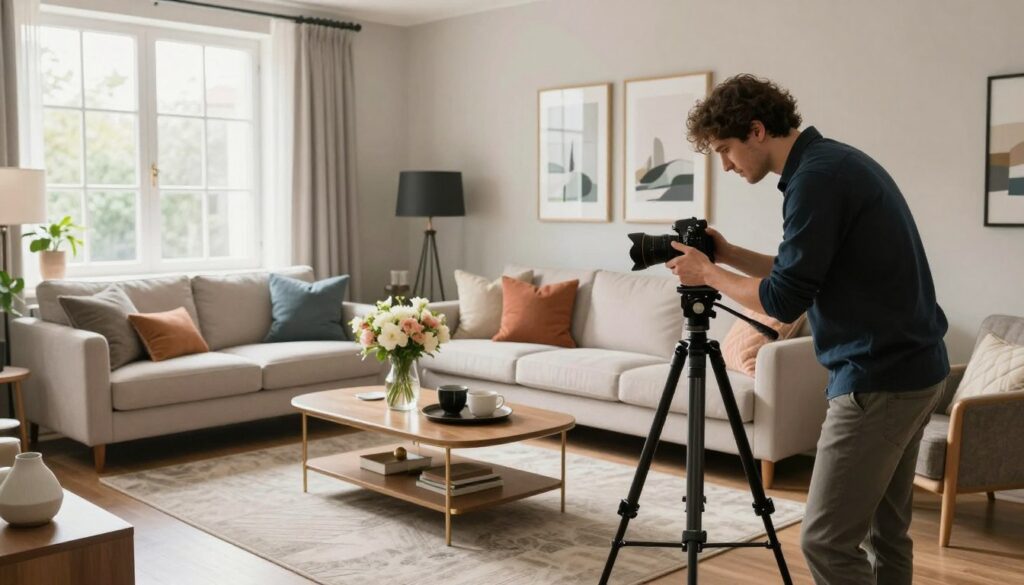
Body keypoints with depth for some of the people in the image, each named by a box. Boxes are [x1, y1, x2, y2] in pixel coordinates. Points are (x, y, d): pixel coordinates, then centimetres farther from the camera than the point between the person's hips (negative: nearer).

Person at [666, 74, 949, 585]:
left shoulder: (816, 177, -17)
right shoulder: (836, 161, 14)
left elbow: (784, 300, -18)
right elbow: (801, 272, 21)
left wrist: (709, 275, -4)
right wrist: (729, 255, 13)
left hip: (877, 382, -10)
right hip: (912, 370, 10)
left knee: (827, 540, -5)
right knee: (884, 531, 16)